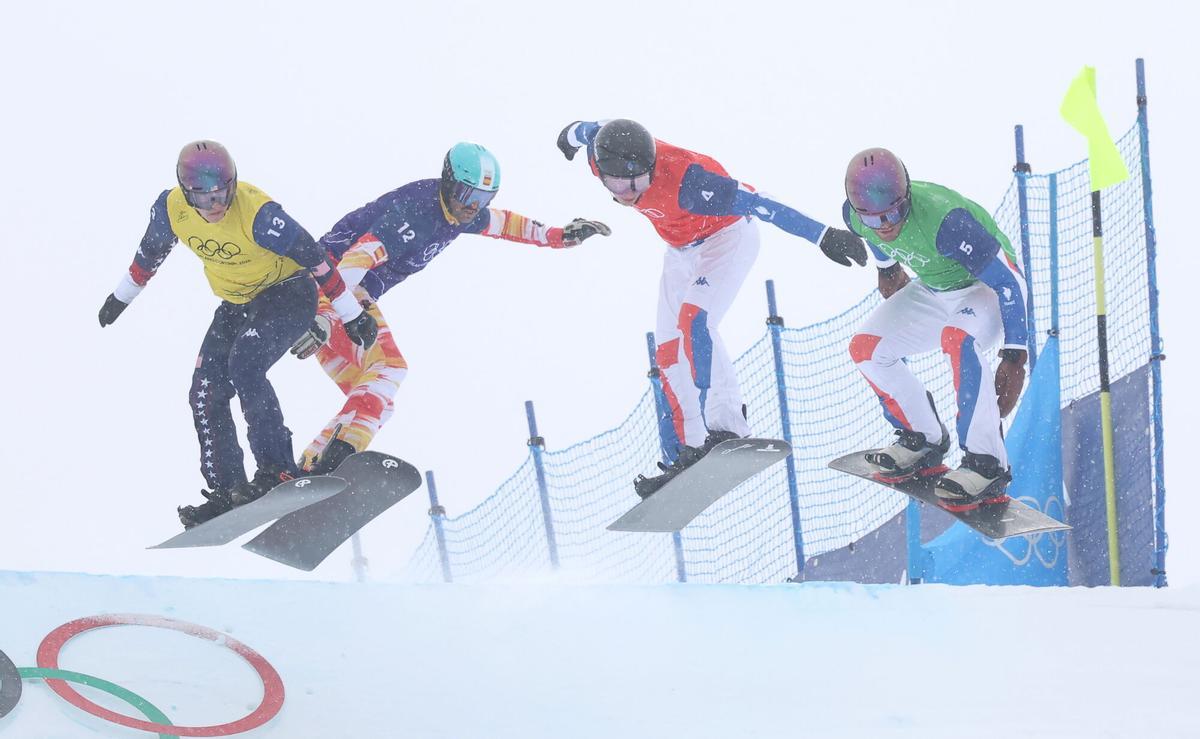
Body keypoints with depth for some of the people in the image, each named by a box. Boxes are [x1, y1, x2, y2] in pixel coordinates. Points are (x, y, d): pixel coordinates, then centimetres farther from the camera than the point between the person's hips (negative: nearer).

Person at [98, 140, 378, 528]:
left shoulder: (258, 213, -31)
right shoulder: (171, 208, -15)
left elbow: (314, 258, -23)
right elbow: (150, 252, 7)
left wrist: (352, 315, -17)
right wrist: (122, 296, 21)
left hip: (289, 294, -7)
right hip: (237, 304, 7)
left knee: (243, 366, -29)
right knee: (206, 393, -3)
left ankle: (278, 469, -24)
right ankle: (226, 490, 6)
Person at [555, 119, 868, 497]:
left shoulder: (683, 180, -40)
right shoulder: (599, 150, -22)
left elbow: (754, 202, -39)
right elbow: (586, 129, 3)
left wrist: (823, 236, -40)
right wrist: (570, 135, 28)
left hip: (728, 237, -8)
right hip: (682, 249, 8)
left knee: (693, 321, -29)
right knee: (668, 351, 5)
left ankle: (727, 428, -31)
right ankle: (689, 450, 14)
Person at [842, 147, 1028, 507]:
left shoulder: (944, 221, -38)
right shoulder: (857, 216, -18)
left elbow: (1010, 280, -33)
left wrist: (1014, 358, -35)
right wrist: (887, 268, 28)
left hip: (988, 288, -7)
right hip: (933, 290, 7)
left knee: (957, 336, -38)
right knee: (866, 348, -5)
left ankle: (986, 462, -31)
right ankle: (923, 440, 15)